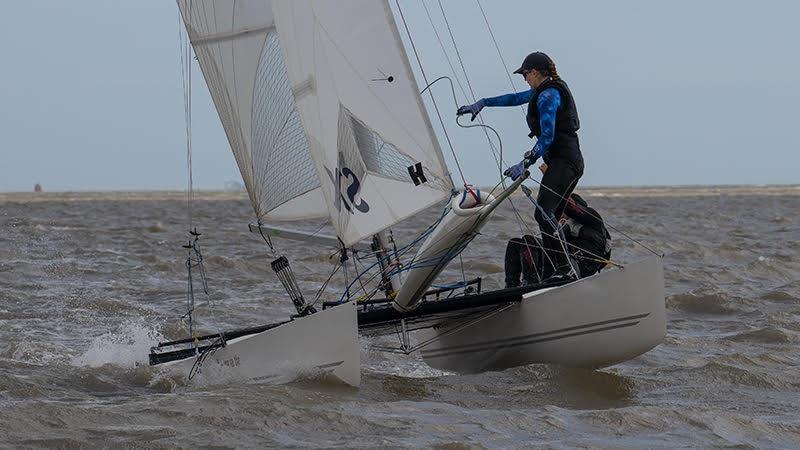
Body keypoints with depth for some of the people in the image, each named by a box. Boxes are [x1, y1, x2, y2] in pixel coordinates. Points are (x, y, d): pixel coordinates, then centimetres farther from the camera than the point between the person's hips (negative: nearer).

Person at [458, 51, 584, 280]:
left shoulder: (548, 96, -12)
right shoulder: (546, 90, 19)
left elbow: (547, 137, -20)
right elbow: (516, 98, 32)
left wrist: (525, 163, -24)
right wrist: (482, 103, 33)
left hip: (564, 162, -11)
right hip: (565, 162, 11)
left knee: (543, 212, -23)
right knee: (549, 218, 5)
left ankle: (564, 266, -31)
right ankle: (550, 274, -1)